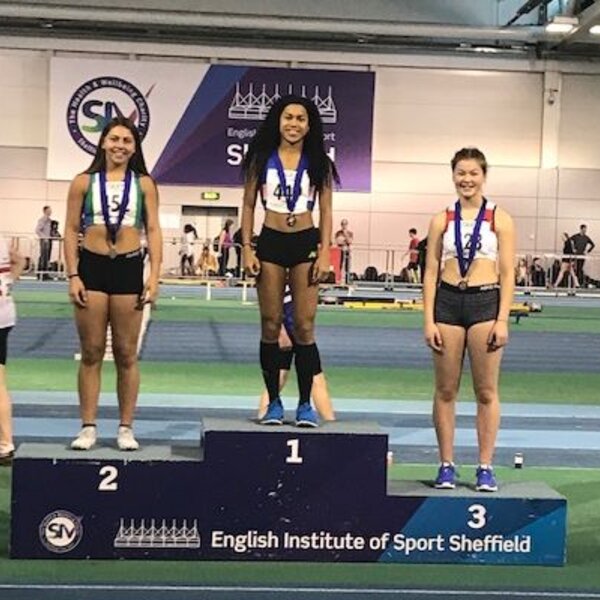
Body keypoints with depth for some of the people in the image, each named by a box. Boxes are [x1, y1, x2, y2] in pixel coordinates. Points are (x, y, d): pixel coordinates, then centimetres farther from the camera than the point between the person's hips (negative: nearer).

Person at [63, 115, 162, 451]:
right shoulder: (84, 182, 5)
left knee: (126, 354, 5)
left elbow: (154, 231, 3)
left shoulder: (144, 184, 6)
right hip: (92, 267, 0)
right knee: (91, 352, 3)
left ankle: (126, 428, 13)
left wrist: (154, 277, -5)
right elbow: (71, 231, 5)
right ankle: (88, 427, 10)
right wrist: (73, 275, -4)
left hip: (129, 269, 0)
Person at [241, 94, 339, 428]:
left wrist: (325, 253, -5)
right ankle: (274, 402, 12)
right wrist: (247, 248, -2)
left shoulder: (318, 163, 4)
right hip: (271, 242, 1)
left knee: (305, 327, -2)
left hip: (305, 244, -1)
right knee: (271, 325, 4)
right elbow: (249, 205, 6)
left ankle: (305, 404, 5)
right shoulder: (262, 159, 4)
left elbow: (326, 211, 4)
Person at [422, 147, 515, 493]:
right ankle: (447, 465, 13)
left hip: (485, 302, -2)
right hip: (448, 302, 2)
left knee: (486, 391, 3)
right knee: (446, 390, 5)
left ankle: (486, 467, 10)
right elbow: (431, 272, 6)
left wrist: (503, 320, -8)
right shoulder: (442, 220, 7)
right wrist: (429, 320, -2)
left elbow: (508, 274, -1)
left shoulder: (500, 219, 2)